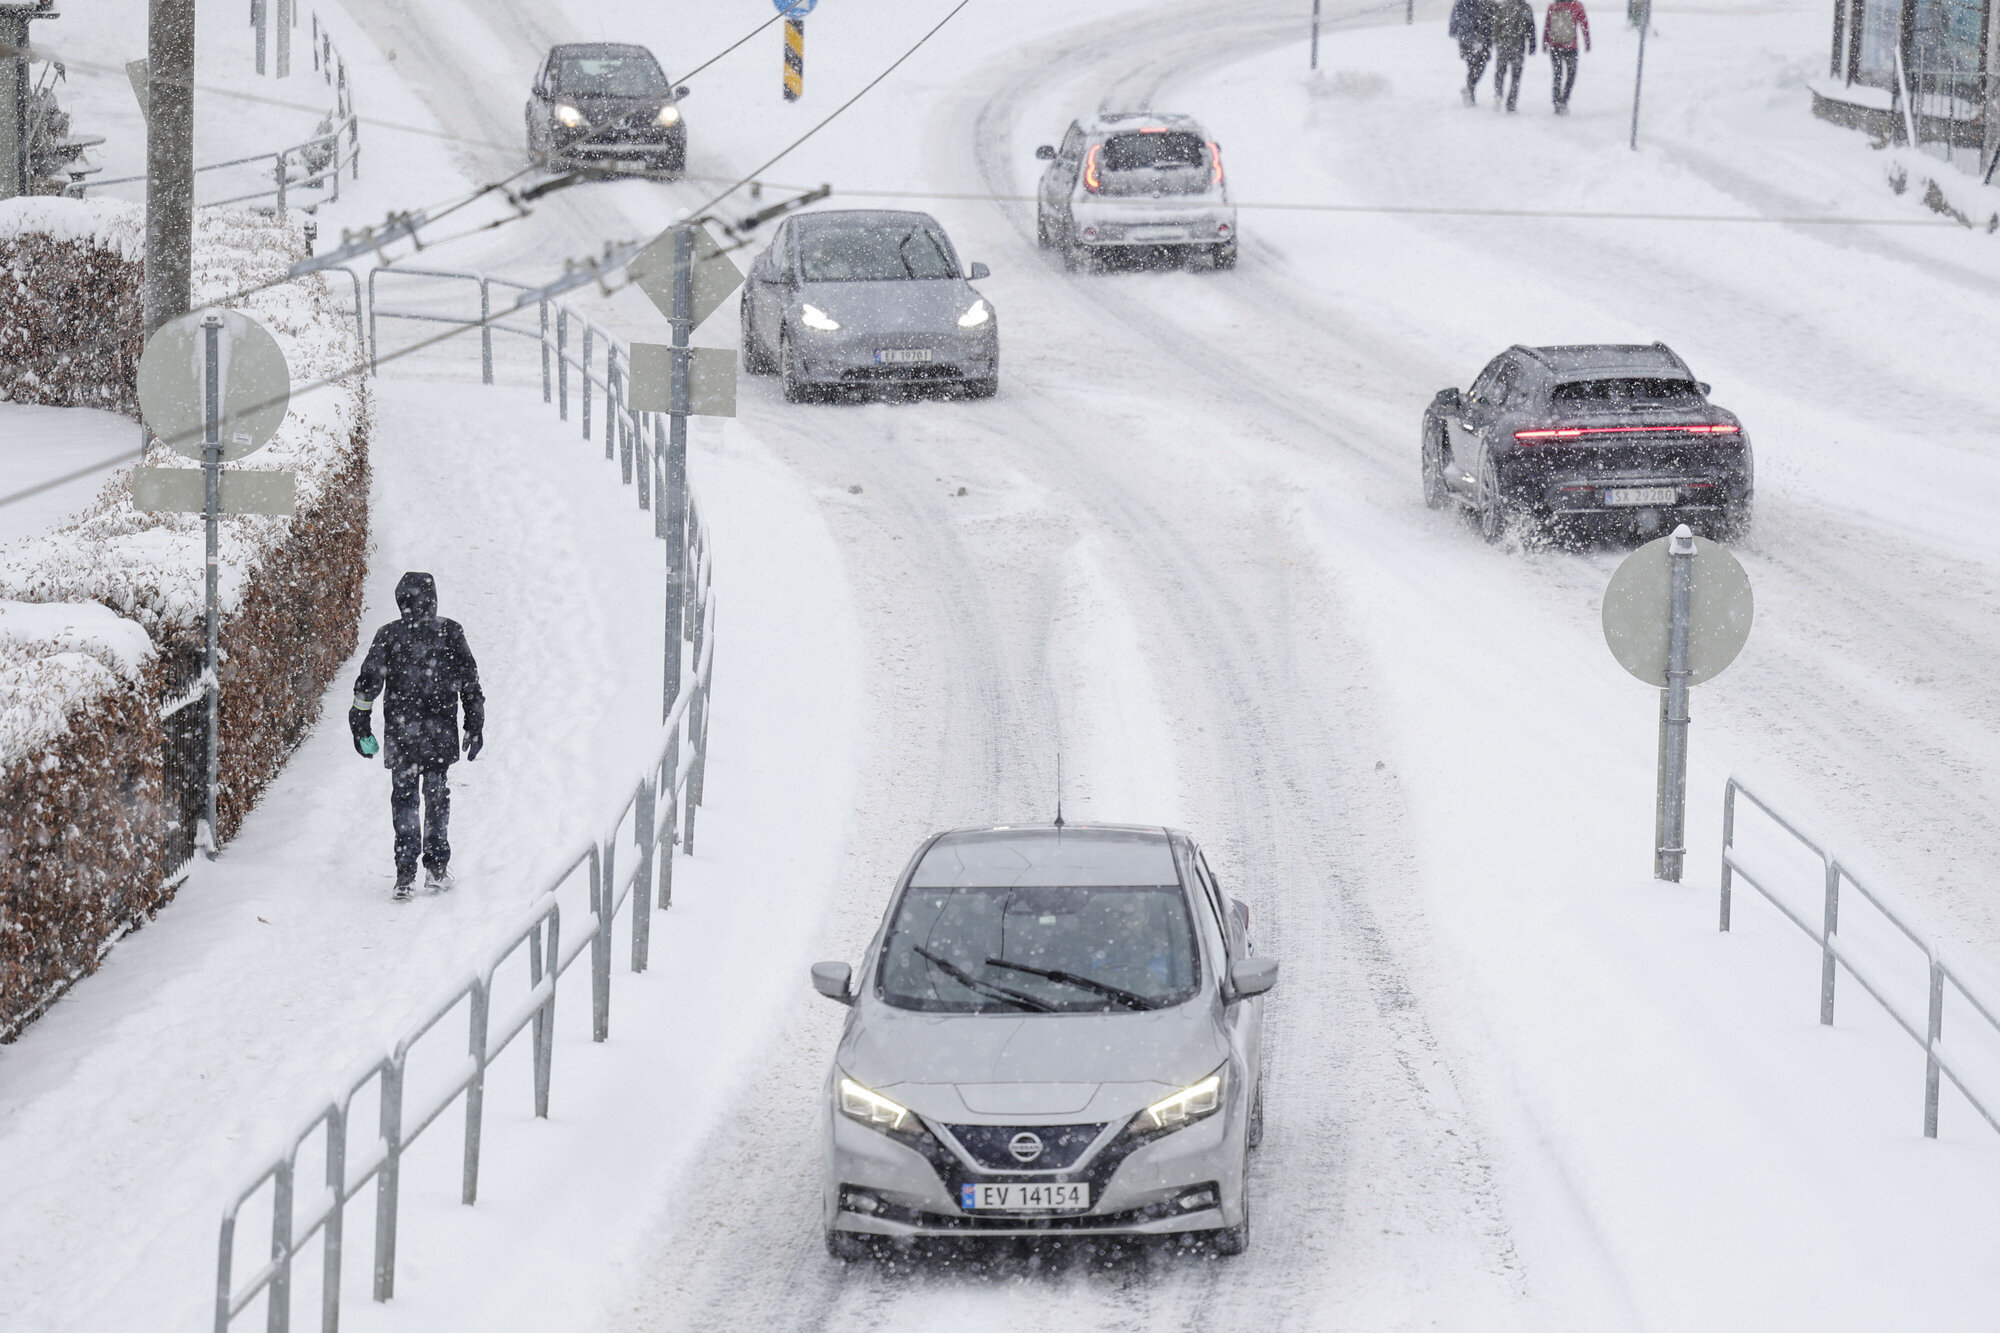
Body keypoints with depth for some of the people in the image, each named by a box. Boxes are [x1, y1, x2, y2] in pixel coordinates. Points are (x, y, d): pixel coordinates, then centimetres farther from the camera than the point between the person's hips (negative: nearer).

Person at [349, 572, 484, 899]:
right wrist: (475, 726, 9)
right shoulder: (449, 633, -1)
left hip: (400, 734, -1)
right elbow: (470, 682, 2)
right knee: (437, 797, 15)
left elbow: (368, 681, -3)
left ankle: (405, 872, -3)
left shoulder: (389, 635, -3)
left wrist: (360, 724, 6)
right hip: (440, 735, 1)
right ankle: (436, 867, 15)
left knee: (403, 798, 6)